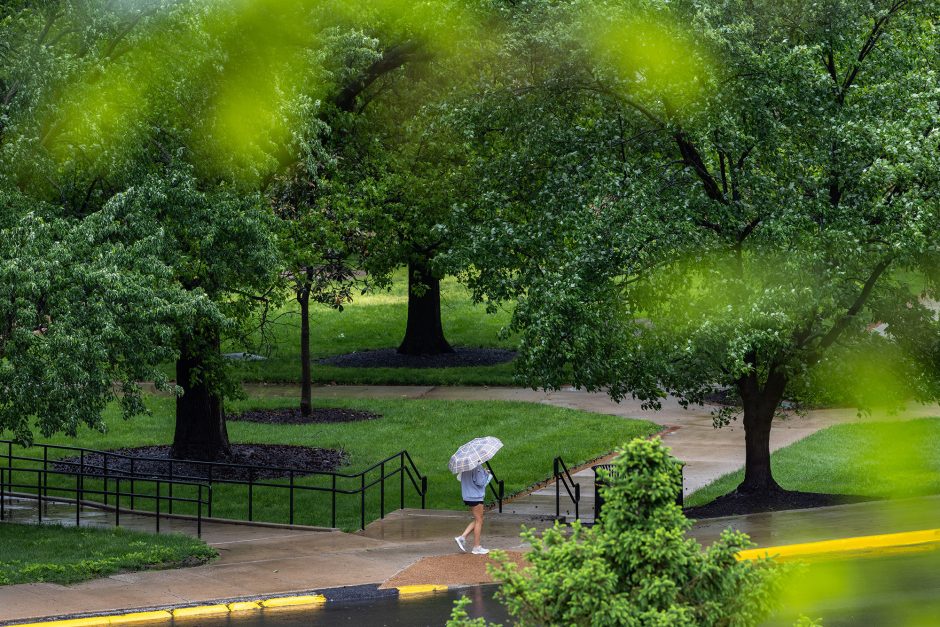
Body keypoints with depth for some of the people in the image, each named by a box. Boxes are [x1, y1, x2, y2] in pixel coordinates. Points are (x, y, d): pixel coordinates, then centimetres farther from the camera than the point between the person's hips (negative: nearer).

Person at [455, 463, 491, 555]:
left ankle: (462, 537, 8)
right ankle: (476, 547, 7)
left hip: (467, 496, 9)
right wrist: (486, 474, -4)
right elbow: (480, 482, -22)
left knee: (478, 520, 18)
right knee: (479, 521, 2)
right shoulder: (477, 467, -20)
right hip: (475, 496, -9)